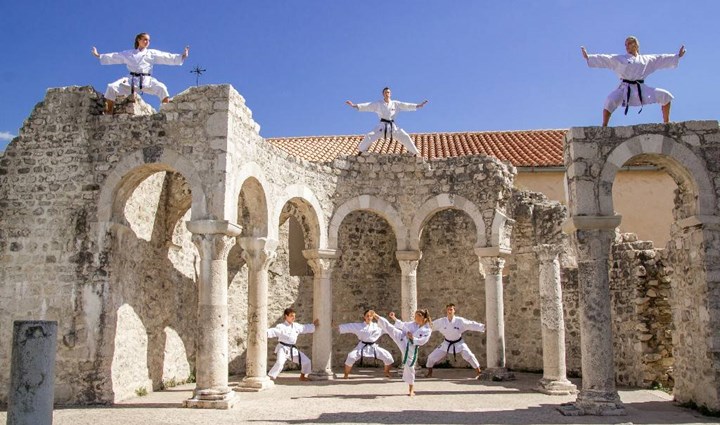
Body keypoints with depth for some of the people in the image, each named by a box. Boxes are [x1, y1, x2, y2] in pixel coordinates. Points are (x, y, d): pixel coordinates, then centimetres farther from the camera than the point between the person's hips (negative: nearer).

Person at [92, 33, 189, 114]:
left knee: (161, 88, -31)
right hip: (131, 80, 2)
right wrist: (99, 56, 20)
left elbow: (168, 57, 6)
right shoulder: (128, 53, 19)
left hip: (146, 80, -2)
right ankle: (108, 114, -10)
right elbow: (113, 57, 22)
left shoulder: (152, 53, 14)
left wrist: (182, 56, -3)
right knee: (112, 87, -17)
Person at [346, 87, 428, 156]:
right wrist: (354, 105, -12)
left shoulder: (396, 104, 6)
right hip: (382, 126, -1)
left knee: (405, 137, -8)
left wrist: (419, 105, -6)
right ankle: (360, 151, 1)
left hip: (392, 126, 1)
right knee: (369, 136, -17)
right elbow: (367, 106, -3)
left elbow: (406, 106, 2)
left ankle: (415, 153, 6)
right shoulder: (378, 104, 3)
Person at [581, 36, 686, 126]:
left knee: (665, 96, -6)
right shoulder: (619, 59, 8)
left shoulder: (646, 59, 17)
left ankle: (666, 123, 7)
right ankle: (604, 127, -21)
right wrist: (588, 57, -11)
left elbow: (662, 59, 22)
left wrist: (678, 56, 20)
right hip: (625, 88, -3)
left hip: (641, 88, 3)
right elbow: (603, 59, 0)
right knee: (610, 101, -33)